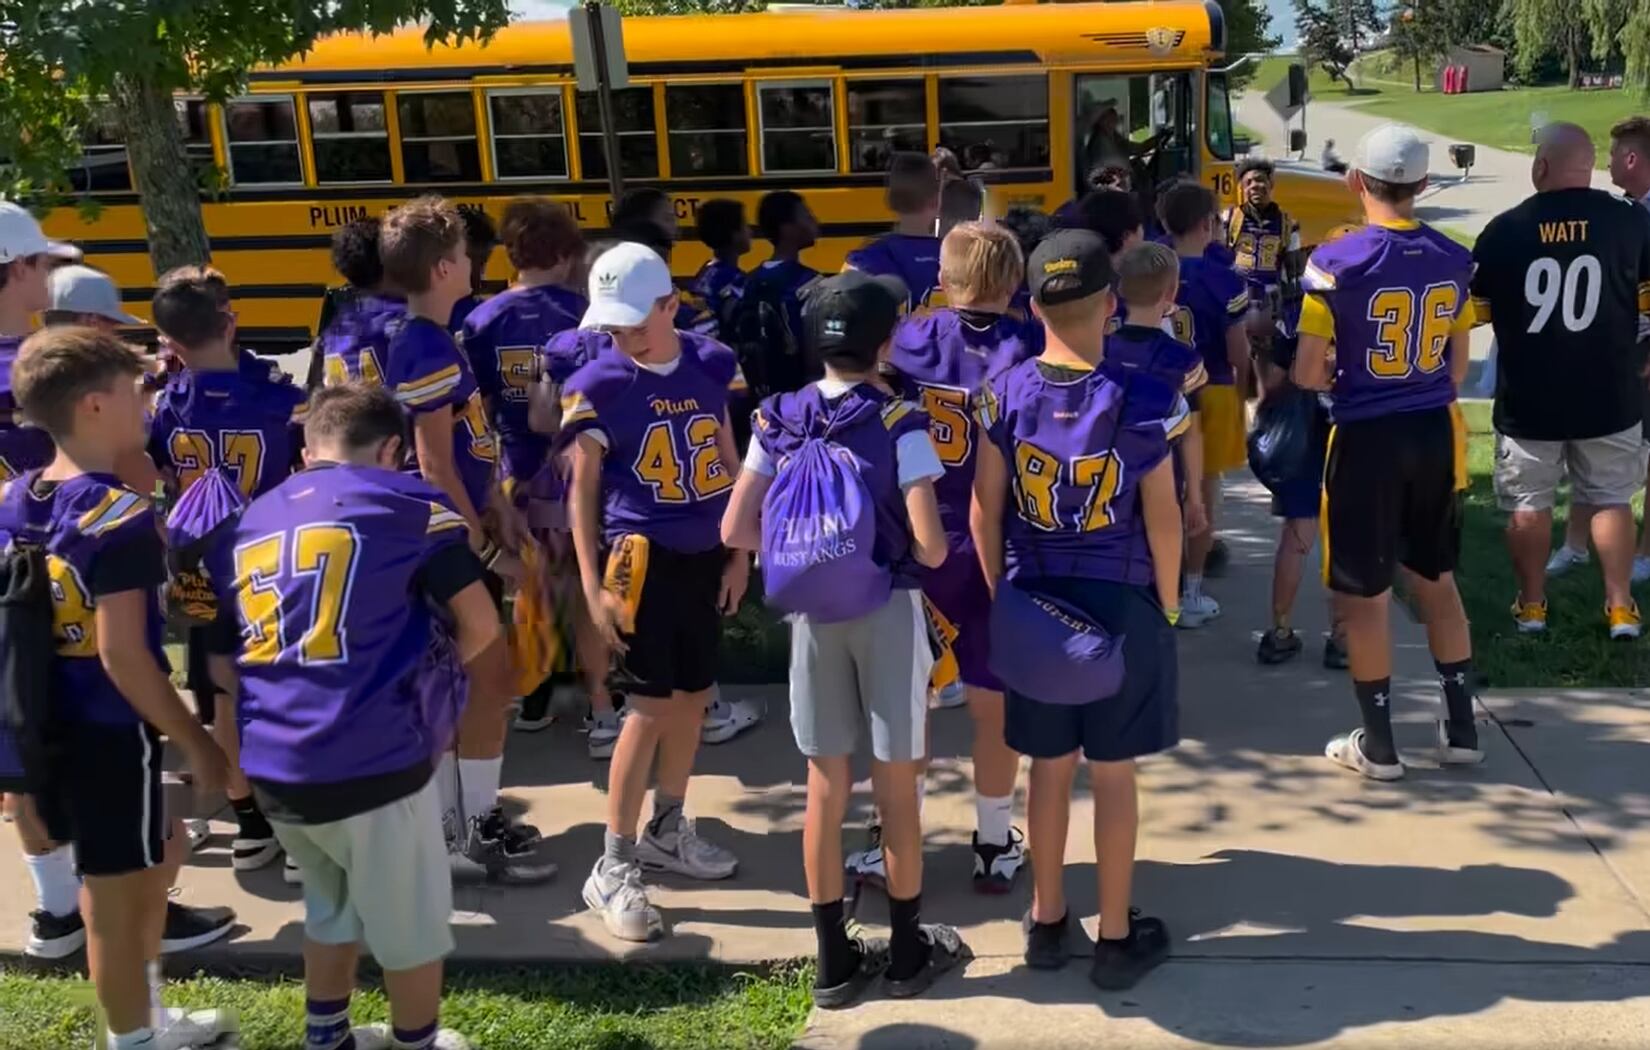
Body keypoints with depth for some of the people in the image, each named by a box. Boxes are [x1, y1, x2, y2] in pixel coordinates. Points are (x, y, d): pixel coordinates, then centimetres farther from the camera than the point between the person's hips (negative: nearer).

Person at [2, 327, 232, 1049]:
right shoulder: (120, 518, -21)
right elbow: (122, 656, -23)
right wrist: (197, 743, -16)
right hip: (109, 734, -9)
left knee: (162, 848, 26)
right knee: (117, 900, 8)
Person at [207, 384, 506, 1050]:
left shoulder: (245, 527, 16)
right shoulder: (404, 504, 0)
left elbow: (226, 658, 21)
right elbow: (480, 626, -3)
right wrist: (441, 686, 14)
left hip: (272, 770, 6)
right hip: (372, 762, -6)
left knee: (330, 910, 28)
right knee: (411, 925, 15)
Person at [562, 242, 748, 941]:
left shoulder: (711, 365, 2)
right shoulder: (599, 384, -9)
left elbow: (729, 465, 10)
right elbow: (583, 489, -5)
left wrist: (739, 555, 10)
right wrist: (592, 584, -10)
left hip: (704, 556, 5)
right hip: (642, 556, -5)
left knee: (694, 696, 14)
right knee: (652, 706, -6)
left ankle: (667, 830, 34)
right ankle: (612, 869, 4)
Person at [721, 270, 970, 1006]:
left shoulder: (779, 421, -1)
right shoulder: (899, 424, -13)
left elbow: (736, 531, -3)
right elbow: (930, 546, -18)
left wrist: (802, 544, 11)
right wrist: (916, 550, 4)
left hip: (813, 612, 3)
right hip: (888, 611, -3)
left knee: (825, 790, 11)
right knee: (898, 789, 9)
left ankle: (834, 960, 20)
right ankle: (908, 953, 23)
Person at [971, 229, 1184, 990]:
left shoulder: (1004, 394, -7)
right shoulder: (1143, 398, -13)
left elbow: (984, 513, -2)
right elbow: (1163, 519, -9)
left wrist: (1000, 596, 11)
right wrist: (1167, 605, 5)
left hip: (1033, 601, 2)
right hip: (1121, 603, -2)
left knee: (1048, 767, 15)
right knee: (1114, 773, 9)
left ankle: (1047, 923, 28)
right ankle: (1117, 938, 21)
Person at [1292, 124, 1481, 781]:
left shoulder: (1336, 262, -15)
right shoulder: (1453, 260, 2)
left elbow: (1307, 374, -14)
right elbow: (1458, 366, 10)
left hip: (1366, 439, -5)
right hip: (1434, 434, 5)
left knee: (1363, 593, 7)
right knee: (1436, 581, 19)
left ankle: (1377, 745, 16)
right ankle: (1462, 729, 27)